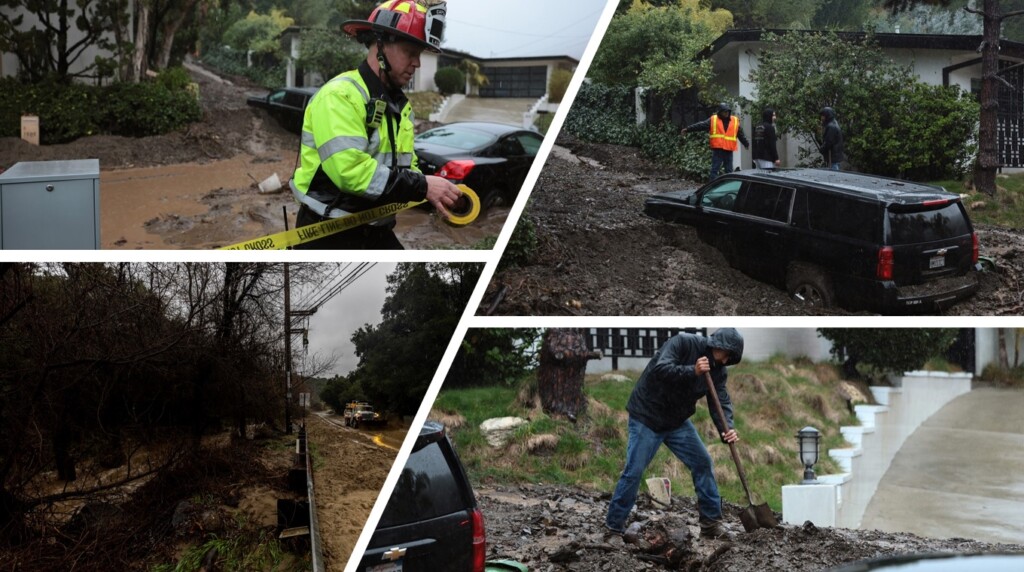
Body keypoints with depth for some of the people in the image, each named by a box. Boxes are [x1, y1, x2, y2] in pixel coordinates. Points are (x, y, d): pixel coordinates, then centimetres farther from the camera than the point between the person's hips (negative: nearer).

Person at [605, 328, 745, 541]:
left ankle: (711, 522, 11)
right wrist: (692, 371, -40)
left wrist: (727, 428, -26)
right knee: (634, 471, -6)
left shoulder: (717, 370, -1)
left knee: (703, 463, 1)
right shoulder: (682, 343, -20)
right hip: (647, 416, -6)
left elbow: (721, 400, -9)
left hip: (677, 420, 7)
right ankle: (613, 526, 5)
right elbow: (660, 369, -32)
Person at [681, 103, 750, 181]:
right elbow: (701, 125, -3)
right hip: (717, 149, -3)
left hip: (729, 150, 3)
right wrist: (688, 129, -10)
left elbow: (741, 134, 21)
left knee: (729, 171, 8)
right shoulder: (713, 119, 3)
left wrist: (746, 144, 31)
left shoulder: (735, 121, 10)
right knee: (714, 169, -4)